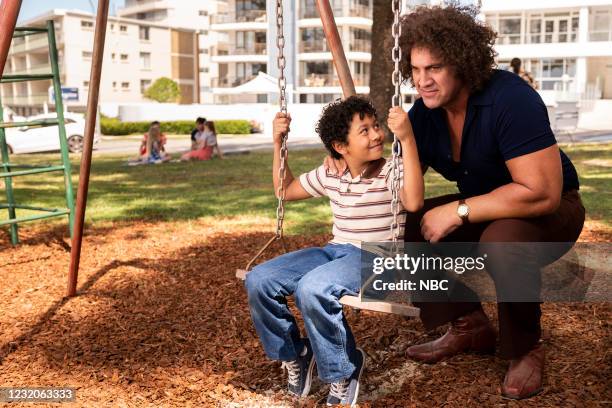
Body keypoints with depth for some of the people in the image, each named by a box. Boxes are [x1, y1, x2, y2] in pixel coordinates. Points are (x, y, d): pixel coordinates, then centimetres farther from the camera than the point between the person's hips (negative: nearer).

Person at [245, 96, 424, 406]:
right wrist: (278, 144, 15)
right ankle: (293, 353, 13)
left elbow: (413, 202, -30)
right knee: (258, 281, -10)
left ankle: (343, 371, -9)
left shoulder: (391, 172, -7)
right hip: (336, 250, 6)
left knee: (312, 288, -35)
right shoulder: (329, 176, 10)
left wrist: (407, 139, -33)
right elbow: (286, 190, 25)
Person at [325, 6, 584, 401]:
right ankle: (469, 327, 4)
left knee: (503, 242, -39)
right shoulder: (426, 109, -7)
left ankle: (527, 348, -9)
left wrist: (458, 211, -31)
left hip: (551, 211, -7)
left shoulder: (511, 99, -29)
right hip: (483, 209, 7)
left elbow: (543, 193, -34)